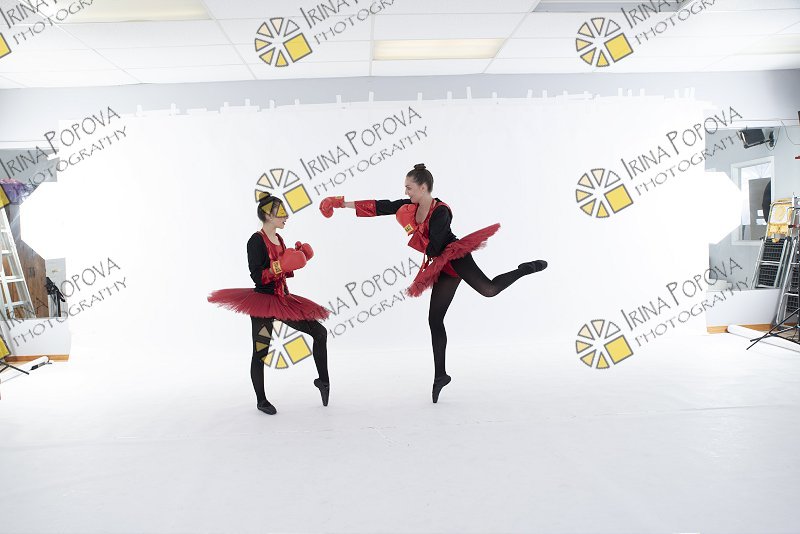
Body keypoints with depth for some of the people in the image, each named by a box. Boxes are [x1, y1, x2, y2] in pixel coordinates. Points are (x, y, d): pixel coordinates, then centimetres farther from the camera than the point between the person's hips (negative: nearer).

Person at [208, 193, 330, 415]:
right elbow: (258, 277, -19)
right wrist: (280, 265, -27)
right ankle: (261, 400, 18)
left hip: (283, 299, 8)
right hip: (263, 301, -8)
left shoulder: (278, 239, 12)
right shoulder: (256, 241, -13)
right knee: (260, 351, 2)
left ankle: (323, 380, 18)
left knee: (320, 332, 5)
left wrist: (296, 260, 5)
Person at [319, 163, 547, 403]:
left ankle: (527, 268, -8)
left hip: (456, 258, -8)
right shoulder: (411, 206, 9)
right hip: (442, 268, 8)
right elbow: (381, 206, 11)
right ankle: (440, 375, 12)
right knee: (435, 320, 4)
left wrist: (412, 232, -12)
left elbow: (432, 249, -19)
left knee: (488, 288, -33)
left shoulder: (441, 212, -14)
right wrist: (346, 204, 11)